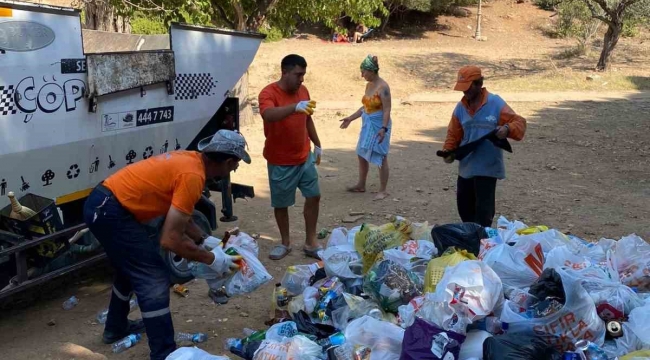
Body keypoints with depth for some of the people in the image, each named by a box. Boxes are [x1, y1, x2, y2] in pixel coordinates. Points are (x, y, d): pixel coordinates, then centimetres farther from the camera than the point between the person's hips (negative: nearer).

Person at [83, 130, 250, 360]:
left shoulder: (190, 159, 10)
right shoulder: (193, 175, -19)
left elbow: (177, 217, 20)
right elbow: (170, 240, -21)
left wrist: (207, 240, 13)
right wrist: (212, 259, -10)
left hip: (102, 203, 11)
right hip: (111, 211, -11)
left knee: (131, 268, 29)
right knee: (154, 280, -6)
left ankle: (116, 327, 47)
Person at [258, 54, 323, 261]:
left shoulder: (303, 90, 3)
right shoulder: (268, 93, -19)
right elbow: (268, 115, -42)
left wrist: (317, 144, 19)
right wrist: (295, 107, -56)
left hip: (304, 157, 6)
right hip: (280, 162, -6)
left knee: (314, 196, 7)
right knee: (281, 203, 7)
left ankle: (311, 243, 18)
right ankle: (285, 243, 26)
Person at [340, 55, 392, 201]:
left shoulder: (383, 87, -17)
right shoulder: (369, 85, 9)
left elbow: (387, 110, -21)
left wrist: (383, 128, -29)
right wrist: (350, 118, 19)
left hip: (379, 125, -9)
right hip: (368, 124, 9)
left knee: (381, 158, -2)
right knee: (362, 154, 16)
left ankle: (383, 190, 7)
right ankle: (361, 185, 29)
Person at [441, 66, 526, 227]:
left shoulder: (496, 103, -11)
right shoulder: (460, 107, 6)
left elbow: (519, 123, -11)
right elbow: (454, 134, 13)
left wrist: (507, 129, -32)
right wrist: (448, 151, -3)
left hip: (487, 167, -6)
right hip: (466, 167, 6)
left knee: (483, 210, -4)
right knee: (464, 206, 16)